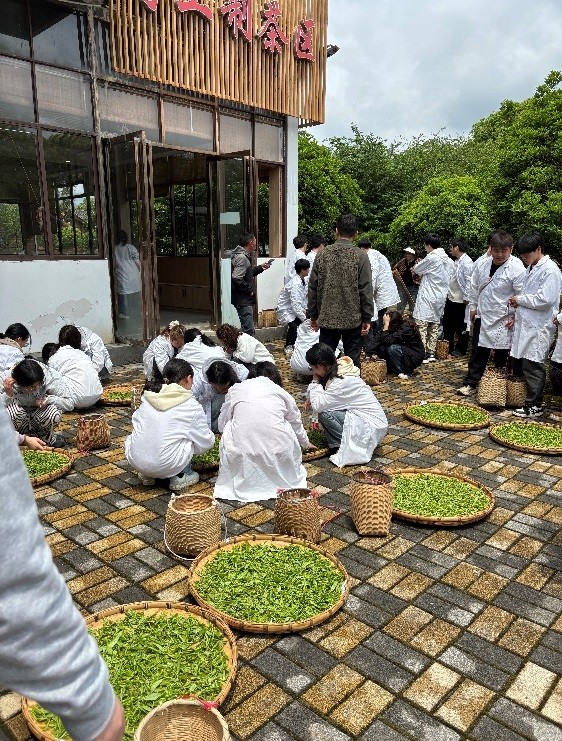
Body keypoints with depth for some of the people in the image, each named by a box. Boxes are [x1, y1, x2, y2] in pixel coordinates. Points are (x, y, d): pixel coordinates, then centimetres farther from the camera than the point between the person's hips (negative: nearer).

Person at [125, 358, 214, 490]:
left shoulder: (148, 397, 7)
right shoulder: (192, 406, -3)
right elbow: (206, 443, 4)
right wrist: (210, 436, 29)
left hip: (135, 461, 4)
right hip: (166, 466, -4)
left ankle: (146, 475, 22)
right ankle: (180, 476, 14)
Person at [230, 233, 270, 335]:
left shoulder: (243, 256, 16)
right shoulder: (242, 257, -17)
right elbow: (236, 279, -26)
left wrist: (260, 268, 24)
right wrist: (249, 289, -16)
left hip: (246, 300, 11)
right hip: (243, 301, -11)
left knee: (249, 330, 17)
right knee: (248, 331, -9)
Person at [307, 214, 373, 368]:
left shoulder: (323, 254, 0)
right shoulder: (360, 256, -7)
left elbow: (313, 287, 2)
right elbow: (366, 290, -8)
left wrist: (313, 315, 11)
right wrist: (367, 318, -1)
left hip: (327, 318, 2)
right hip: (352, 319, -2)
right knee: (352, 360, 6)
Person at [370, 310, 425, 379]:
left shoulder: (405, 327, -25)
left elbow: (388, 341, -33)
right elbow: (379, 340, -5)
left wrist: (386, 324, -30)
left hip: (415, 357, -8)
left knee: (392, 348, -30)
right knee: (381, 347, -9)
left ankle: (405, 372, -16)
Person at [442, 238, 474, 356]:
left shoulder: (467, 262, -17)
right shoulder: (457, 261, 11)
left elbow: (469, 281, -20)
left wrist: (466, 297, -19)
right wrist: (449, 293, 13)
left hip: (460, 300, -9)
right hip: (451, 298, 9)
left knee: (461, 326, 5)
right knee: (447, 324, 15)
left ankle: (461, 350, 17)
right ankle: (448, 347, 27)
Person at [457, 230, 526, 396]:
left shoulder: (517, 268, -16)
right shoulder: (481, 263, -2)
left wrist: (517, 318, -15)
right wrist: (473, 306, 12)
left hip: (503, 320, -4)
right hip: (482, 316, 5)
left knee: (501, 355, 6)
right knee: (478, 352, 13)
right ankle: (470, 383, 21)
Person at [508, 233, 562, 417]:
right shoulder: (531, 268, 16)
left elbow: (544, 300, -20)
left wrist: (520, 299, -10)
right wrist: (517, 316, 12)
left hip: (538, 327, -8)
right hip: (525, 324, 8)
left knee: (532, 366, -4)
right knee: (523, 364, 10)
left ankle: (535, 406, 6)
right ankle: (530, 400, 20)